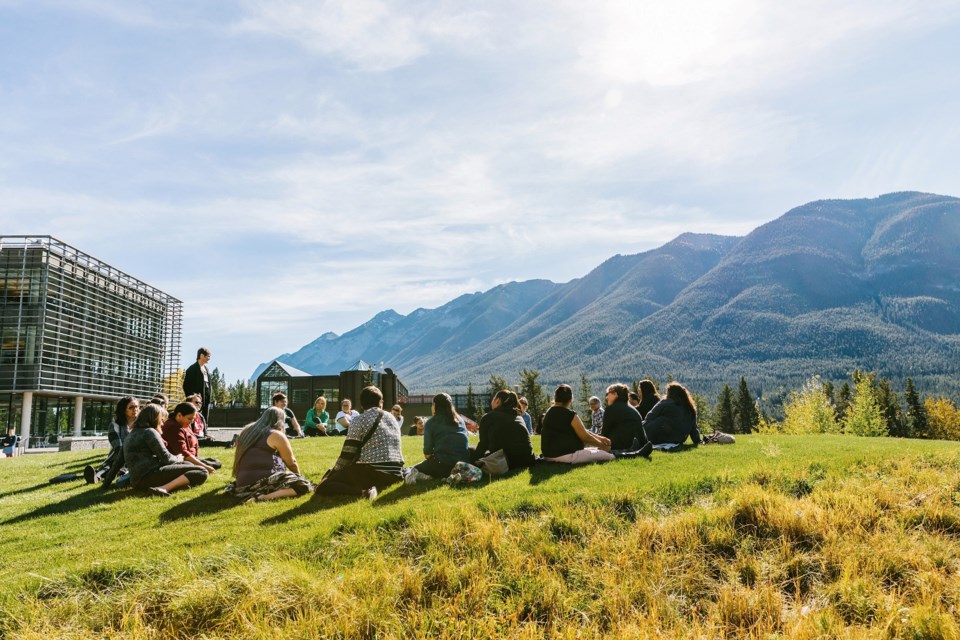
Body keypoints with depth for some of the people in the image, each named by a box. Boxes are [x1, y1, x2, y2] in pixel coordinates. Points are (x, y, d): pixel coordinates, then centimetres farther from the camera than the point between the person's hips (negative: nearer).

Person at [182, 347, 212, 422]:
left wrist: (210, 394, 9)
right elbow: (186, 386, -9)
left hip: (206, 399, 8)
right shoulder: (192, 369, -7)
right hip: (198, 399, -8)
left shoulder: (206, 369, 16)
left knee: (205, 421, 9)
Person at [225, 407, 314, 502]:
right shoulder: (276, 435, -3)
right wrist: (299, 476, 24)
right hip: (265, 481, -9)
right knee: (304, 484, -11)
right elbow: (291, 462, 5)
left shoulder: (247, 431, 17)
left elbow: (237, 458, 27)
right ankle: (264, 497, -25)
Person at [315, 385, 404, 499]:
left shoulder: (358, 421, -3)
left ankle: (362, 491, -20)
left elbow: (347, 454, -4)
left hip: (370, 472, -6)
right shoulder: (391, 418, 14)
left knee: (322, 488, 2)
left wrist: (334, 471, 13)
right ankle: (376, 488, 3)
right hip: (394, 474, 6)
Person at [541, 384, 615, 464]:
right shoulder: (570, 415, -16)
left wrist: (599, 438, 18)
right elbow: (585, 437, -8)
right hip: (567, 455, -9)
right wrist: (602, 445, 9)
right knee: (610, 455, -7)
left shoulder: (549, 413, 12)